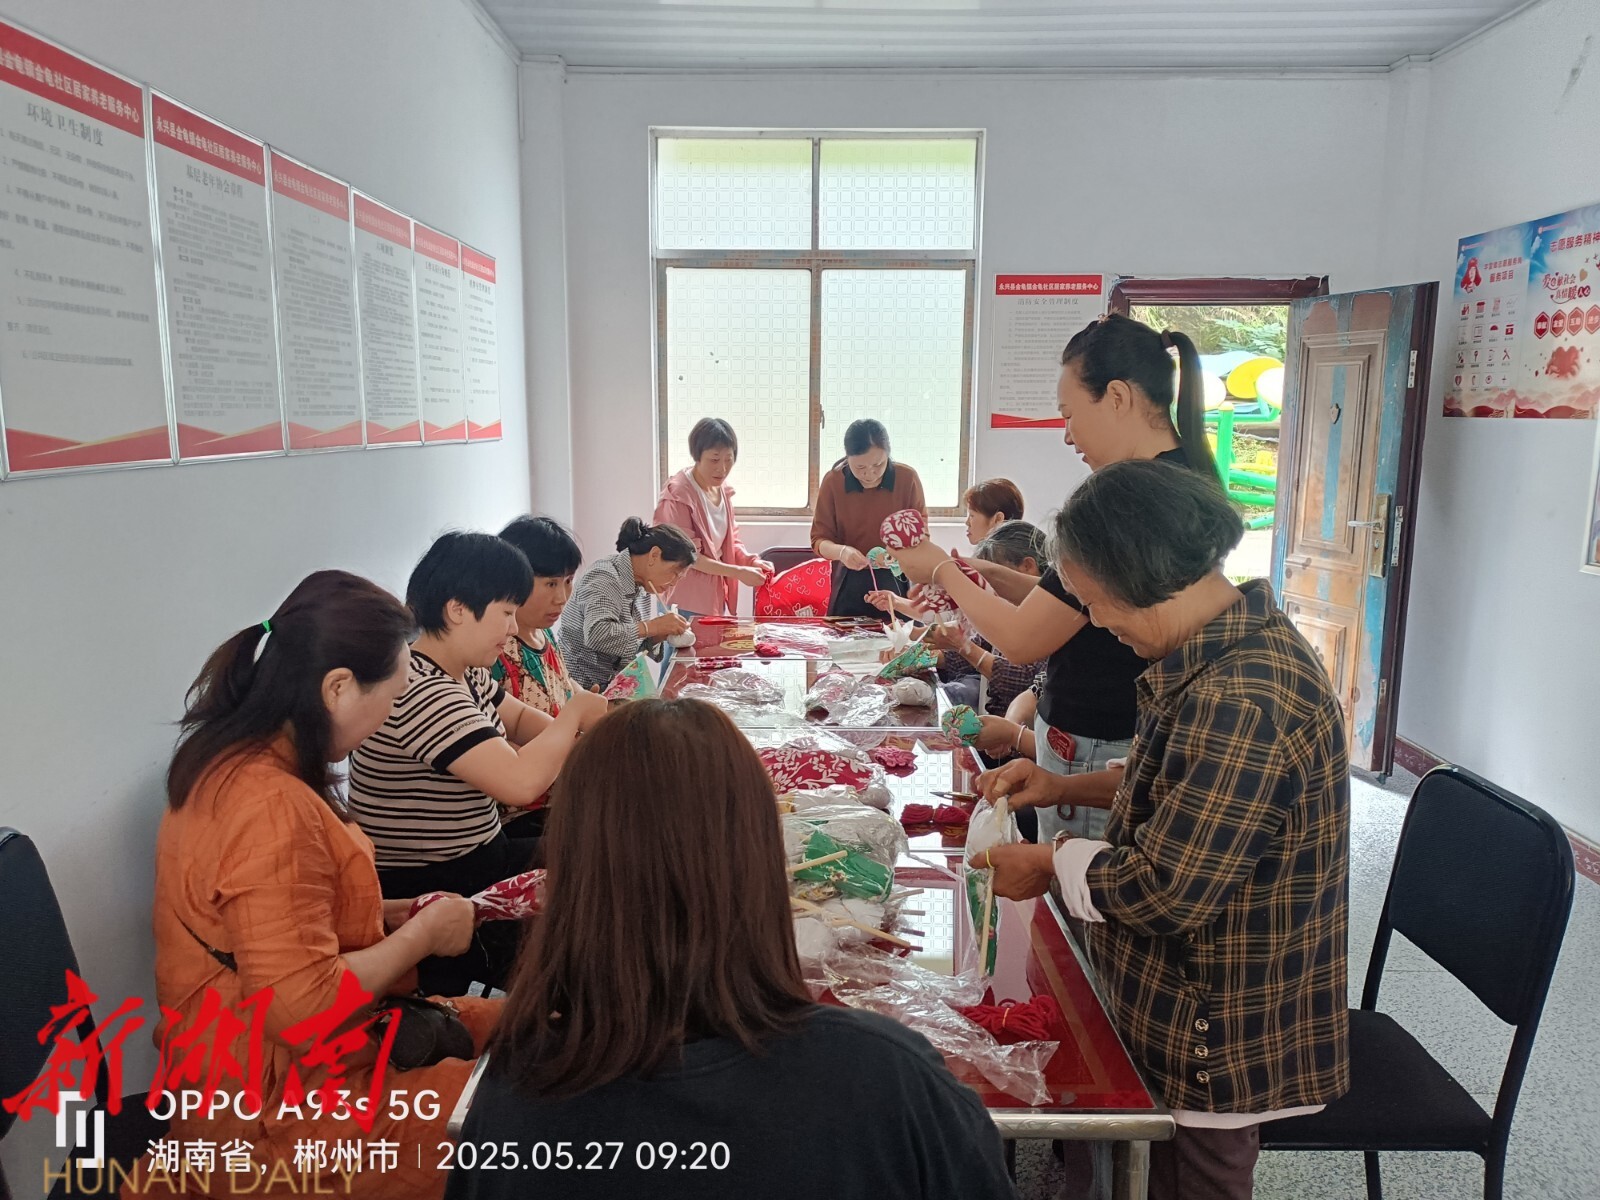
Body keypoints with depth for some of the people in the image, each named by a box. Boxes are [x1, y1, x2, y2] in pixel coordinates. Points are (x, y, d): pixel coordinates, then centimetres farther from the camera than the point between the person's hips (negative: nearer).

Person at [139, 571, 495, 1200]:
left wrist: (385, 912, 5)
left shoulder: (230, 759, 3)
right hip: (278, 1108, -10)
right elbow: (302, 1006, -29)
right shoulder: (273, 807, -29)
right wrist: (423, 934, -15)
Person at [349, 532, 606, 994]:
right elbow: (522, 781, -33)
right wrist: (576, 712, -16)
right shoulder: (420, 692, -26)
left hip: (476, 861, 9)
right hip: (424, 894, -9)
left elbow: (520, 718, 21)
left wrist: (575, 735, 1)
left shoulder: (467, 674, 4)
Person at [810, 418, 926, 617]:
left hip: (897, 582, 0)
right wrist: (841, 551, -27)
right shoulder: (832, 482, -9)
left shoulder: (907, 478, -11)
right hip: (850, 584, 1)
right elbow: (819, 539, -4)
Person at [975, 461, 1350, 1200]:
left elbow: (1165, 891, -29)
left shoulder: (1242, 701, -32)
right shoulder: (1245, 643, 1)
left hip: (1219, 1046, -9)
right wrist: (1063, 789, 5)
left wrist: (1050, 865, -12)